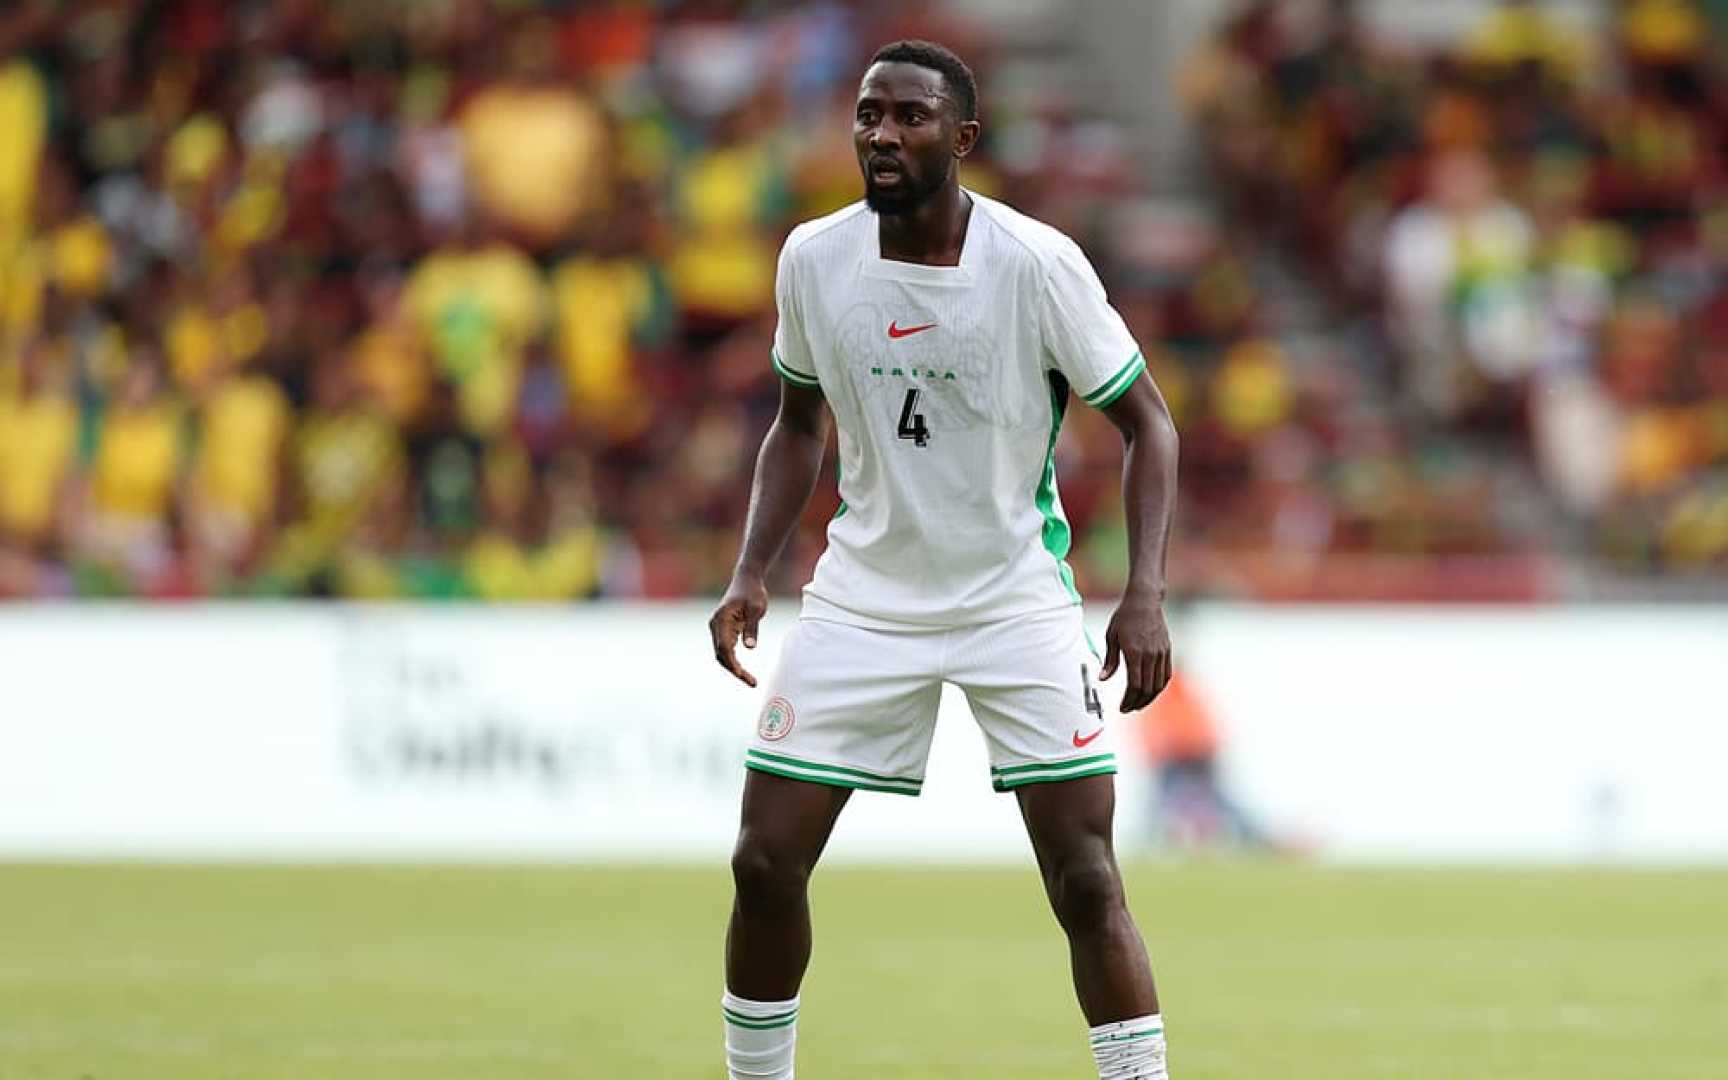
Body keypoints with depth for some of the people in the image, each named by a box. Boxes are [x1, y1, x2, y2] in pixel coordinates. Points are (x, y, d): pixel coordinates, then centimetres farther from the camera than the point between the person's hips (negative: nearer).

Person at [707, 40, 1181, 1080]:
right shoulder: (814, 258, -5)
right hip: (865, 594, 3)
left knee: (1087, 881, -11)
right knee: (765, 865, -1)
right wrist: (751, 575, 1)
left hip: (1018, 596, -3)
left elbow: (1148, 425, -7)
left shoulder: (1038, 263, -16)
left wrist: (1146, 594, -19)